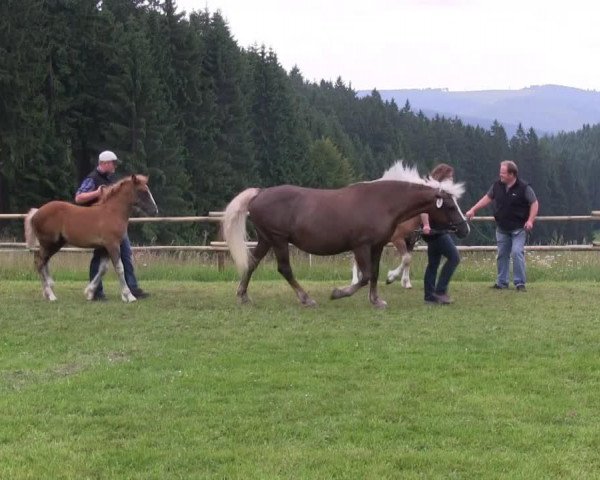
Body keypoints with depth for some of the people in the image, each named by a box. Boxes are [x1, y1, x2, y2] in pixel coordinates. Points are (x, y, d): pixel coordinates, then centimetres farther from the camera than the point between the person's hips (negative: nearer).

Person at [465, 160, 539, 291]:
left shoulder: (524, 187, -14)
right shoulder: (497, 186, 0)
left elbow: (534, 203, -9)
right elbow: (487, 198, 12)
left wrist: (530, 220, -19)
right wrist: (473, 209, 7)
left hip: (518, 228, -5)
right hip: (502, 228, 5)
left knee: (517, 252, -16)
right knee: (502, 254, 9)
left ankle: (520, 283, -9)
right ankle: (502, 282, 19)